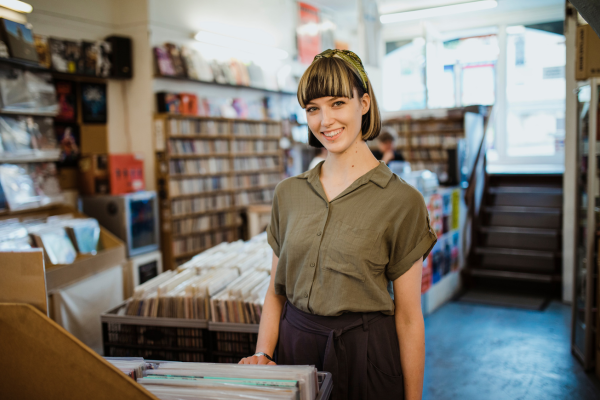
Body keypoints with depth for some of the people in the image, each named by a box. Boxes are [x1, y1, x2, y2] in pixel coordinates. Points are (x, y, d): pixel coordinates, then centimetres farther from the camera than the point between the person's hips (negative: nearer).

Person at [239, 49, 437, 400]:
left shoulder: (401, 200, -11)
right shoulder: (288, 193, 2)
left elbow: (409, 319, -9)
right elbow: (277, 291, 8)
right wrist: (263, 354, -5)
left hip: (363, 355, -3)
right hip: (294, 347, 4)